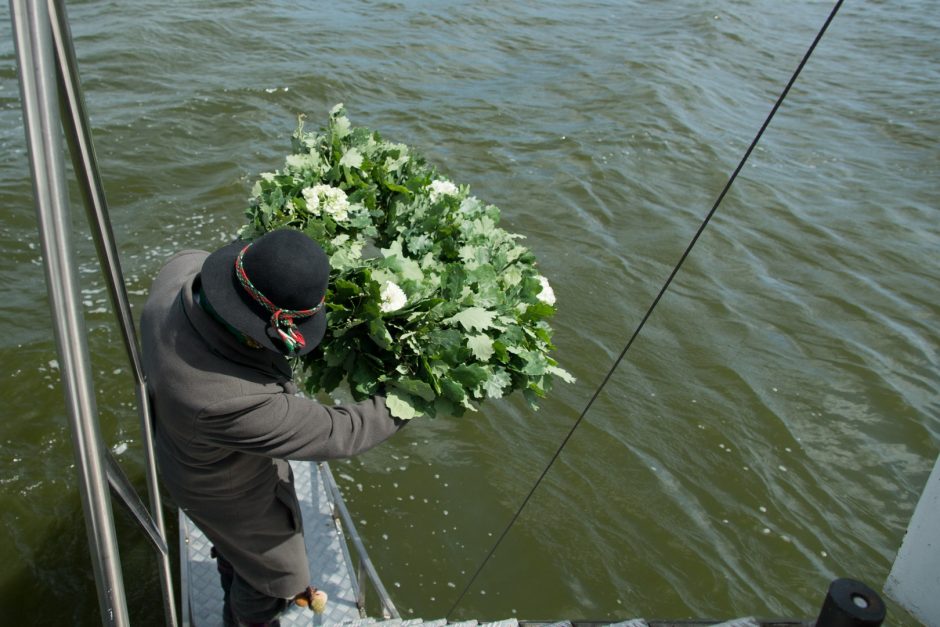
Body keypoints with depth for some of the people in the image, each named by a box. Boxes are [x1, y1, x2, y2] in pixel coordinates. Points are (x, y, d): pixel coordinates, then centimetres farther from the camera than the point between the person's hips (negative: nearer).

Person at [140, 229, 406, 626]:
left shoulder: (182, 269, -31)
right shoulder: (233, 403, -48)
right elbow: (334, 434, -33)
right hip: (227, 488, -7)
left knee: (239, 540, 37)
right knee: (275, 566, 25)